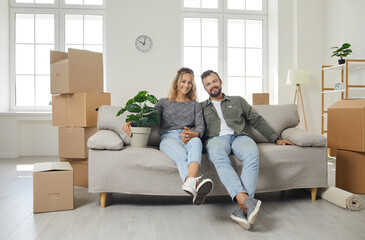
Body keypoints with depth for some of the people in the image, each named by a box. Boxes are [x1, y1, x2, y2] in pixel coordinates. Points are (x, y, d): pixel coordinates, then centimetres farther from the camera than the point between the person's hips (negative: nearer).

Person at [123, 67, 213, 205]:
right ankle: (197, 188, -66)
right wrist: (130, 123, -6)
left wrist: (192, 134, -17)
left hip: (190, 138, 1)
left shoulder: (195, 105, 26)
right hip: (168, 138, 0)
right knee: (182, 155, -38)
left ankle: (190, 182, -67)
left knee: (196, 142, -40)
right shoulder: (164, 102, 26)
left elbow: (201, 126, 10)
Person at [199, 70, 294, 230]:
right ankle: (245, 200, -55)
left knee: (252, 153, -36)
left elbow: (257, 121, 23)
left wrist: (276, 139, 14)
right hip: (216, 139, -1)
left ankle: (242, 209, -46)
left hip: (238, 137, 1)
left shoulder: (237, 101, 27)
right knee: (219, 157, -40)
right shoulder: (201, 107, 25)